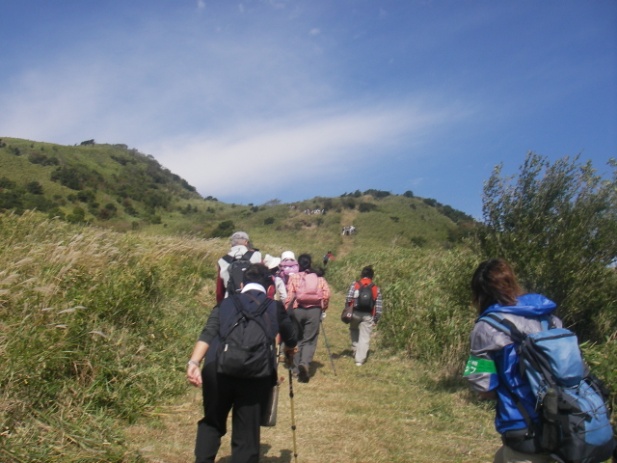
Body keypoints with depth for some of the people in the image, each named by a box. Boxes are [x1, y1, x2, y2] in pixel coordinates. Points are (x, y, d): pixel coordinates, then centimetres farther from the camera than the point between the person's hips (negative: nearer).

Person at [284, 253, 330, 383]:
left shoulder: (293, 277, 1)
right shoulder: (319, 277, 6)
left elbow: (289, 296, -6)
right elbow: (326, 293, -3)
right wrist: (323, 307, 10)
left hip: (297, 309, 0)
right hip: (314, 310, 0)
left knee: (297, 338, 15)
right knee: (310, 340, 3)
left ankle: (297, 367, 19)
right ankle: (305, 363, -20)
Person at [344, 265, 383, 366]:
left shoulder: (354, 284, -2)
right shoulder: (376, 289, 4)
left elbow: (348, 299, -9)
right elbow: (378, 306, 2)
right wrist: (376, 319, 10)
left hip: (355, 313, 0)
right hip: (368, 316, 0)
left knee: (353, 330, 27)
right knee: (364, 337, 5)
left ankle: (355, 350, 19)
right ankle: (360, 360, 3)